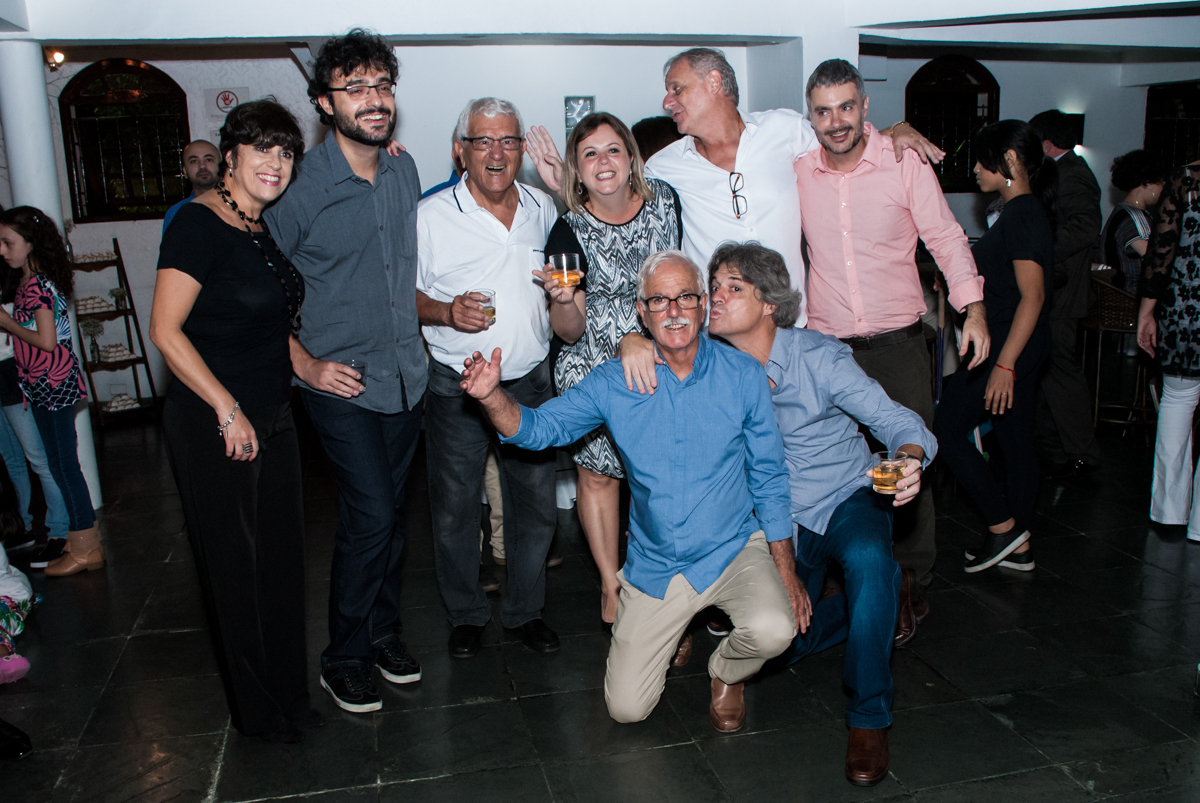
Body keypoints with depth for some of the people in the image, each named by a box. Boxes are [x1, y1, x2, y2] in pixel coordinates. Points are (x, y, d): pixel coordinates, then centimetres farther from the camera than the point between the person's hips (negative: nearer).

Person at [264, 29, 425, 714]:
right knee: (371, 516, -8)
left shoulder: (405, 172, 5)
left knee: (393, 512, 14)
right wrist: (305, 363, -10)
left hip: (406, 373, 6)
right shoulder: (302, 187, -13)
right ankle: (344, 660, 12)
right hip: (342, 380, -5)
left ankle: (385, 631, 32)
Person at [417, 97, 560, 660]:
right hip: (456, 387, -3)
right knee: (455, 508, 7)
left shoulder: (543, 209, 6)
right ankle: (465, 613, 29)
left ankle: (525, 610, 29)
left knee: (536, 502, 9)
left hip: (530, 381, 3)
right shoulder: (431, 216, -6)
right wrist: (447, 312, -19)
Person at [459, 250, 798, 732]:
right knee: (626, 708, 1)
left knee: (772, 631, -31)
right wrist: (492, 395, -26)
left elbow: (768, 479, -3)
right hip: (654, 565, 1)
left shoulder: (743, 375, -7)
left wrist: (786, 571, -5)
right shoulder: (613, 384, -5)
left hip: (735, 549, -1)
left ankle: (726, 673, 7)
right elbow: (539, 429, -5)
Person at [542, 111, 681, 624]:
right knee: (598, 475, 6)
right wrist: (562, 301, -30)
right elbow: (569, 332, -10)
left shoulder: (665, 201, -5)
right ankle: (611, 586, 27)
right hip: (594, 372, -1)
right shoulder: (570, 231, -11)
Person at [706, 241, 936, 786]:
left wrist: (910, 460, -43)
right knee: (777, 649, -2)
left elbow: (896, 420, -22)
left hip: (848, 501, -4)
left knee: (869, 558, -40)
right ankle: (882, 595, 26)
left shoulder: (818, 357, -18)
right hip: (780, 522, 4)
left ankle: (869, 716, -19)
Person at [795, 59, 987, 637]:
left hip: (898, 344, -1)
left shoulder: (904, 162, -4)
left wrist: (973, 307, -4)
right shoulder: (797, 170, 0)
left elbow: (945, 236, 4)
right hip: (826, 346, 2)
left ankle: (912, 585, 18)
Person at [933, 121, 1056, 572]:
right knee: (1016, 438, 13)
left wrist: (1003, 364, -25)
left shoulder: (1022, 214, -17)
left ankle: (1002, 527, 4)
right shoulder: (1025, 211, 14)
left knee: (946, 429, -4)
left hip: (1010, 345, -10)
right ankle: (1018, 546, 21)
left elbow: (1032, 296, -23)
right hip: (1021, 347, 10)